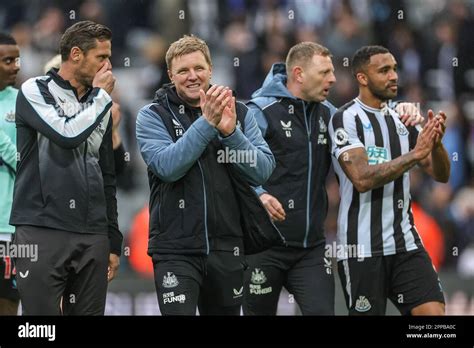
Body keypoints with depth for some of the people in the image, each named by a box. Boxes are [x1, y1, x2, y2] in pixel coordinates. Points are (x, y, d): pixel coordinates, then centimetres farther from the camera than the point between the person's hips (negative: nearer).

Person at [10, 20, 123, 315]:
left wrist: (114, 241, 17)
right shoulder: (36, 91, 1)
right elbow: (68, 134, -17)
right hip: (43, 230, -5)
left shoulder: (100, 106, 18)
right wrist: (102, 95, -2)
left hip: (93, 236, 5)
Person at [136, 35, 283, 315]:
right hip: (176, 250, -3)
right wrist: (206, 123, -23)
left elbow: (263, 170, -4)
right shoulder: (153, 116, 0)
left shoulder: (239, 113, 7)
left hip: (227, 248, 4)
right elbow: (167, 166, -17)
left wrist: (230, 131, -17)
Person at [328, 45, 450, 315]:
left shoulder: (403, 120, 10)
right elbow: (362, 178, -20)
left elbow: (441, 175, 8)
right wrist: (415, 153, -22)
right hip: (363, 249, -5)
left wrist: (436, 144, -13)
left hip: (406, 242, 5)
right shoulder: (346, 119, -8)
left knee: (434, 312, -7)